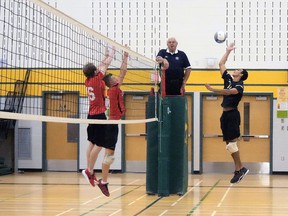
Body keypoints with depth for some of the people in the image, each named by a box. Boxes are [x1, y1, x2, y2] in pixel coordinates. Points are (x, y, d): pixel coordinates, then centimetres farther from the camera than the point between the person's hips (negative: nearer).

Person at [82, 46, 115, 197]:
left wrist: (106, 55, 29)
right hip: (99, 115, -8)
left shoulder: (88, 81, 6)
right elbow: (106, 65, -1)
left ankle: (89, 171, 9)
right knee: (99, 145, -6)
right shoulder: (97, 80, -12)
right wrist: (112, 53, 12)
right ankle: (89, 170, -7)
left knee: (92, 143, 10)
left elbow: (101, 67, 21)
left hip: (91, 115, 8)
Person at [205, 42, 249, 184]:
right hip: (225, 114, 8)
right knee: (229, 144, 5)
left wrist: (213, 90, -33)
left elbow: (229, 92, -26)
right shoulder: (228, 79, 15)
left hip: (232, 114, -8)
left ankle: (239, 170, -10)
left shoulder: (239, 85, -7)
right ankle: (240, 169, 9)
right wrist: (228, 51, 23)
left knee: (231, 143, -13)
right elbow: (221, 64, 22)